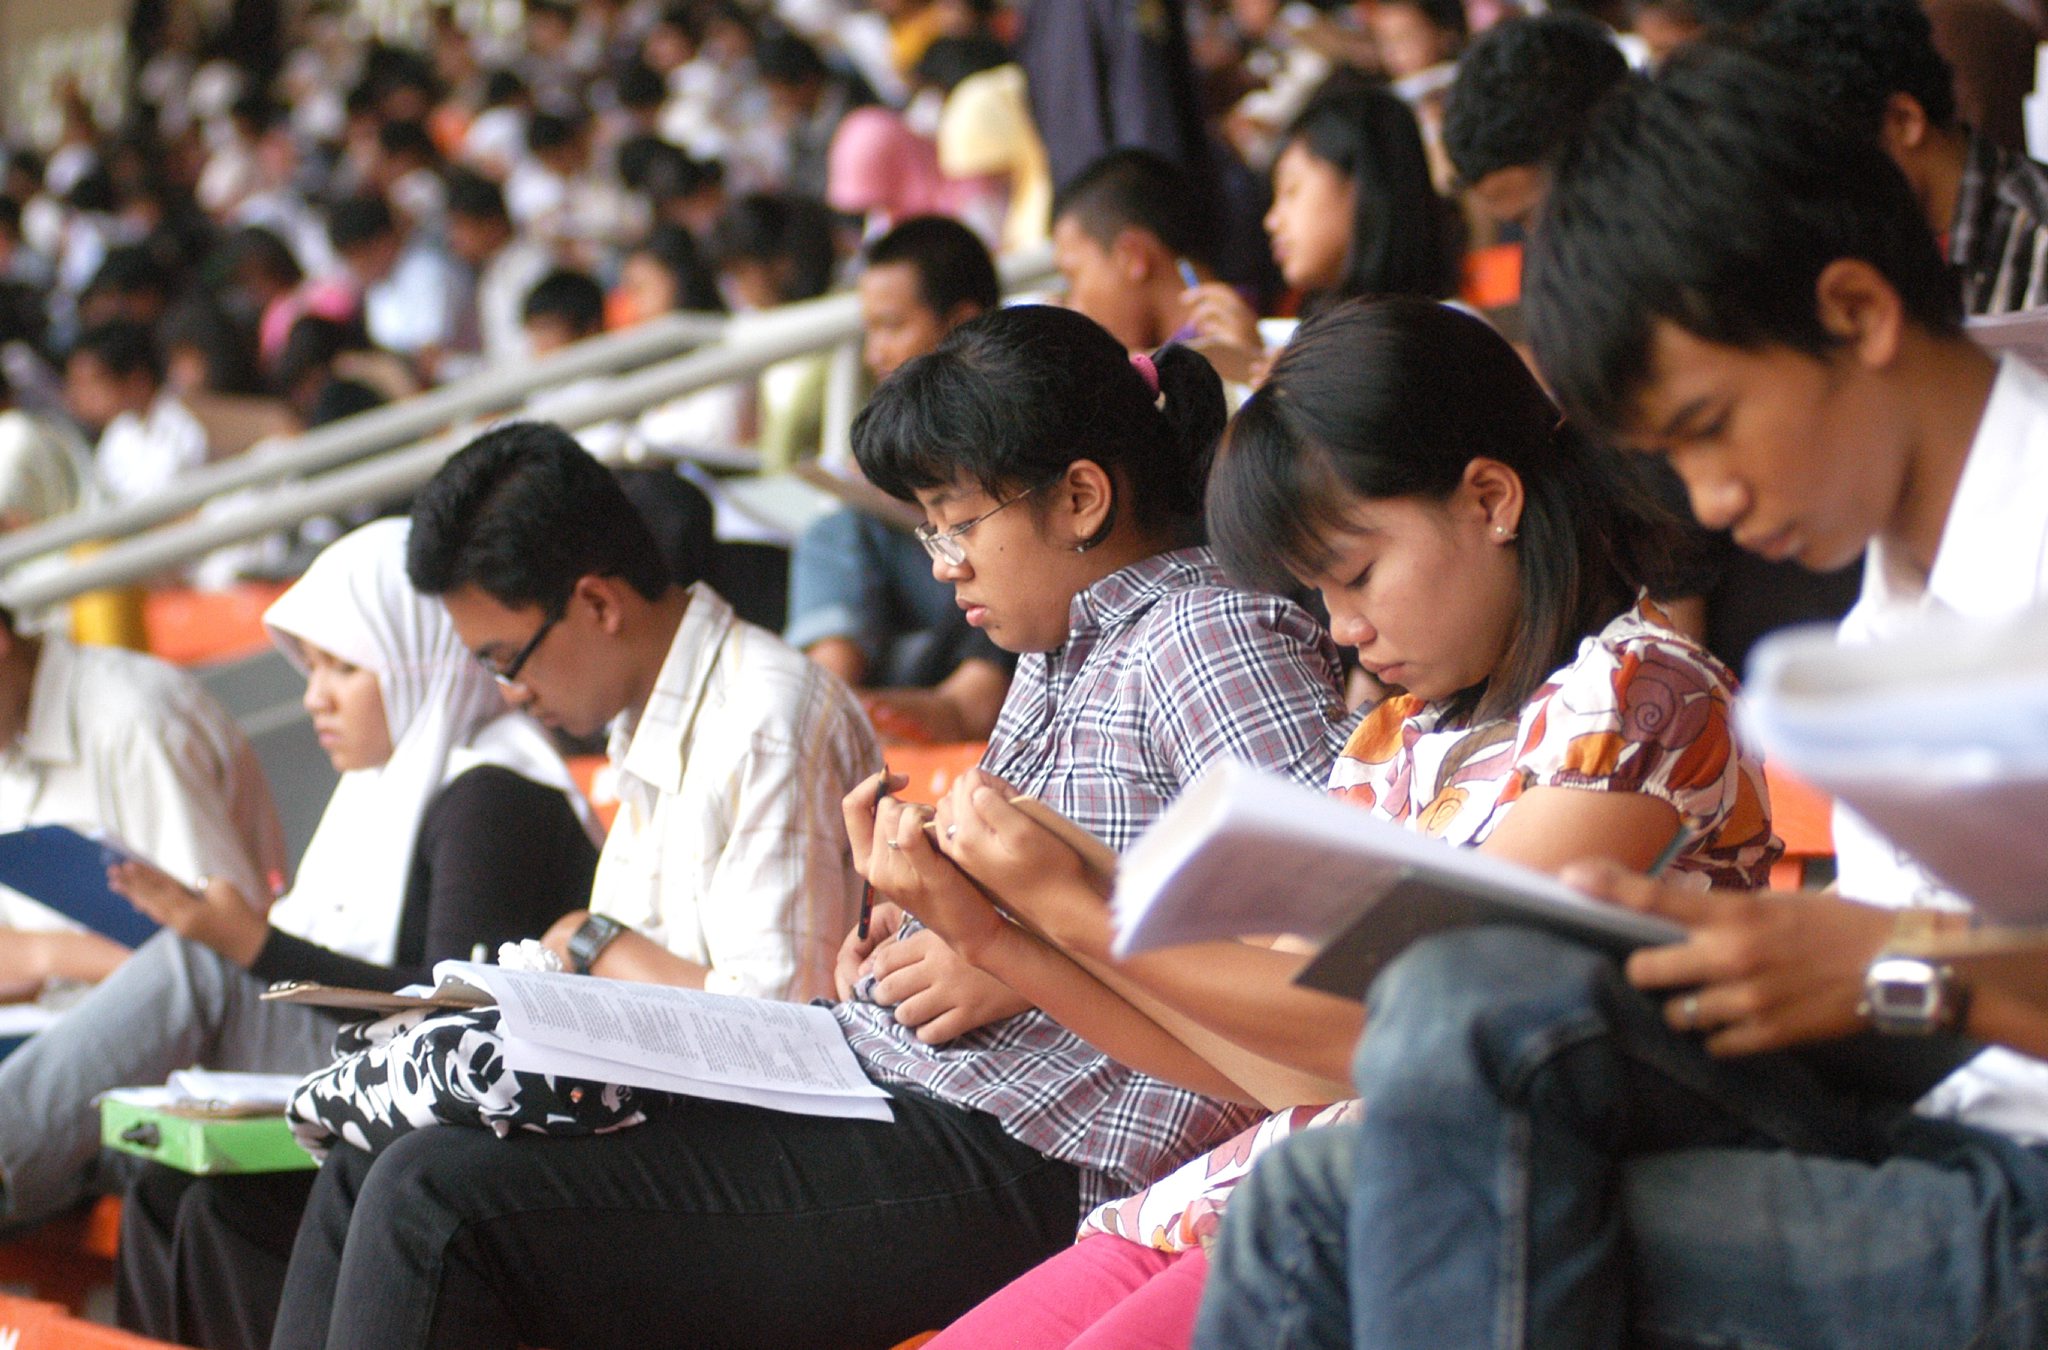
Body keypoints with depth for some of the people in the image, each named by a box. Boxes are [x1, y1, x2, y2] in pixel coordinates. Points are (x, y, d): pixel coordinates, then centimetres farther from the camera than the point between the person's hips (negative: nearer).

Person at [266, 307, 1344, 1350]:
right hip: (873, 1079, 10)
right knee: (376, 1176, 4)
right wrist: (928, 911, 9)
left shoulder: (1213, 636, -10)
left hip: (1013, 1156, -10)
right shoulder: (1058, 650, 19)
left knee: (438, 1207, -18)